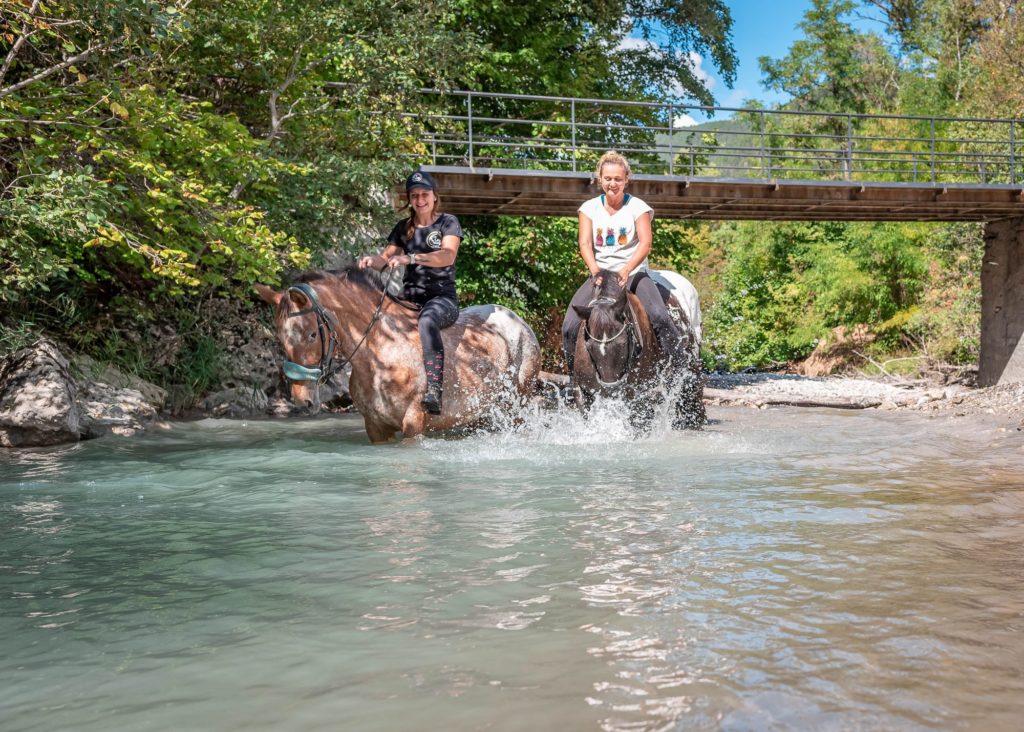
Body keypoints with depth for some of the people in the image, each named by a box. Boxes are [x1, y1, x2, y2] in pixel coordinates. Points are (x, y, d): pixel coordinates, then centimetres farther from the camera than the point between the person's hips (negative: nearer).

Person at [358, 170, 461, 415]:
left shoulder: (448, 223, 2)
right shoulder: (403, 228, 16)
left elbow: (447, 256, -15)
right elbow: (387, 257, 13)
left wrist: (411, 258, -30)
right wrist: (373, 260, -13)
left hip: (442, 297, -5)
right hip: (410, 299, 5)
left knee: (427, 320, -38)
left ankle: (434, 391, -48)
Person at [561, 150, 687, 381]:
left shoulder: (638, 208, 0)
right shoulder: (590, 208, 7)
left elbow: (645, 244, -10)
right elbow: (585, 244, -3)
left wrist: (626, 270, -26)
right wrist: (595, 269, -23)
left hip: (634, 273, -2)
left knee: (660, 317, -28)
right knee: (570, 325, -17)